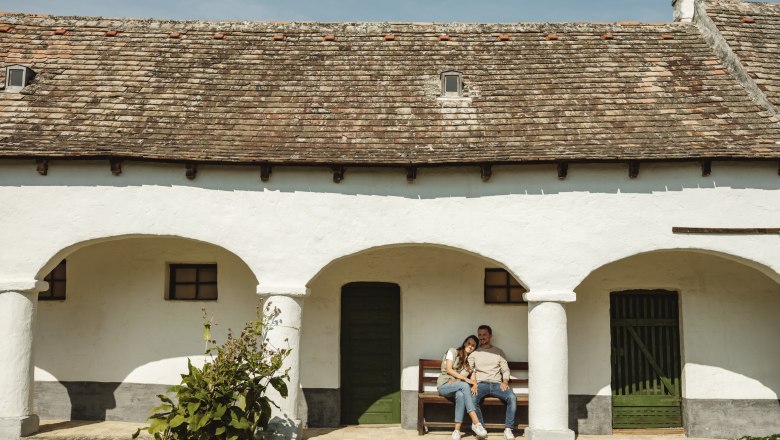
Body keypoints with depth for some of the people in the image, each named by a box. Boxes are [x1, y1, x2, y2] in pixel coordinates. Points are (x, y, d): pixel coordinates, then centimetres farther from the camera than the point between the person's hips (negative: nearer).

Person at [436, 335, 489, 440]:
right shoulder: (453, 351, 7)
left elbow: (472, 378, 5)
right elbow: (448, 370, -5)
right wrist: (465, 379, -13)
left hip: (458, 387, 3)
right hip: (444, 385, -3)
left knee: (460, 395, -36)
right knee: (464, 385, -34)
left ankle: (457, 430, -41)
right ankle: (476, 423, -42)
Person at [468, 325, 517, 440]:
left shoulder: (499, 352, 18)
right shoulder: (474, 353, 14)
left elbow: (505, 370, 13)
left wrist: (505, 382, -7)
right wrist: (473, 384, -12)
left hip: (497, 384, 1)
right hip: (481, 384, -1)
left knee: (512, 397, -30)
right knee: (472, 398, -35)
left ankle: (508, 429, -23)